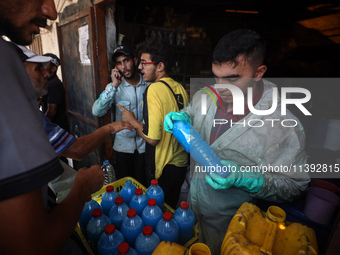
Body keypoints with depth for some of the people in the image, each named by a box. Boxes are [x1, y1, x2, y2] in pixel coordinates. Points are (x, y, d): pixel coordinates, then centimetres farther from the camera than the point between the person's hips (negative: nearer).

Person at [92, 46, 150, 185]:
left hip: (145, 144, 0)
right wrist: (114, 85, -23)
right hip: (123, 146, 1)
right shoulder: (114, 87, -3)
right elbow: (97, 111, -17)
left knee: (143, 185, 11)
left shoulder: (149, 85, -2)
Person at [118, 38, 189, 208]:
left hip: (164, 169, -7)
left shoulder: (154, 89, -22)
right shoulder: (180, 88, 0)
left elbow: (152, 138, -26)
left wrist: (132, 120, -9)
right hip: (181, 162, 7)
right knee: (172, 208, 27)